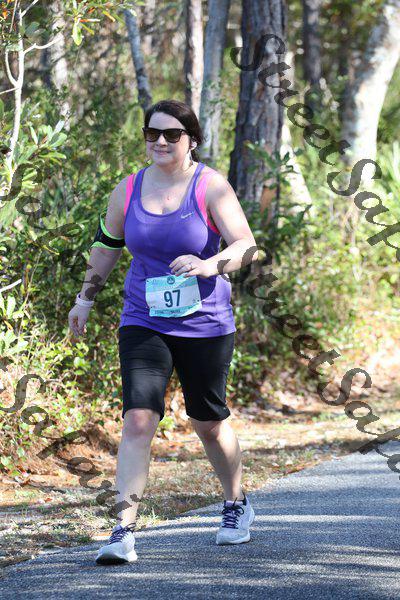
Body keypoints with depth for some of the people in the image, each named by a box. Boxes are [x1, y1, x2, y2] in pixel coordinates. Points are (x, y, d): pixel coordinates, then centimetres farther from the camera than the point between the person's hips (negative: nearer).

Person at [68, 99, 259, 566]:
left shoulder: (210, 186, -9)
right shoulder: (128, 190, 2)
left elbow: (247, 246, -17)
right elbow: (106, 246, 18)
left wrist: (209, 265, -34)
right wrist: (86, 298, 16)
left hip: (205, 325, -2)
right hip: (143, 323, 2)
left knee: (207, 422, 12)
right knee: (138, 417, -15)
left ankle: (237, 505, 39)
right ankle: (124, 532, -19)